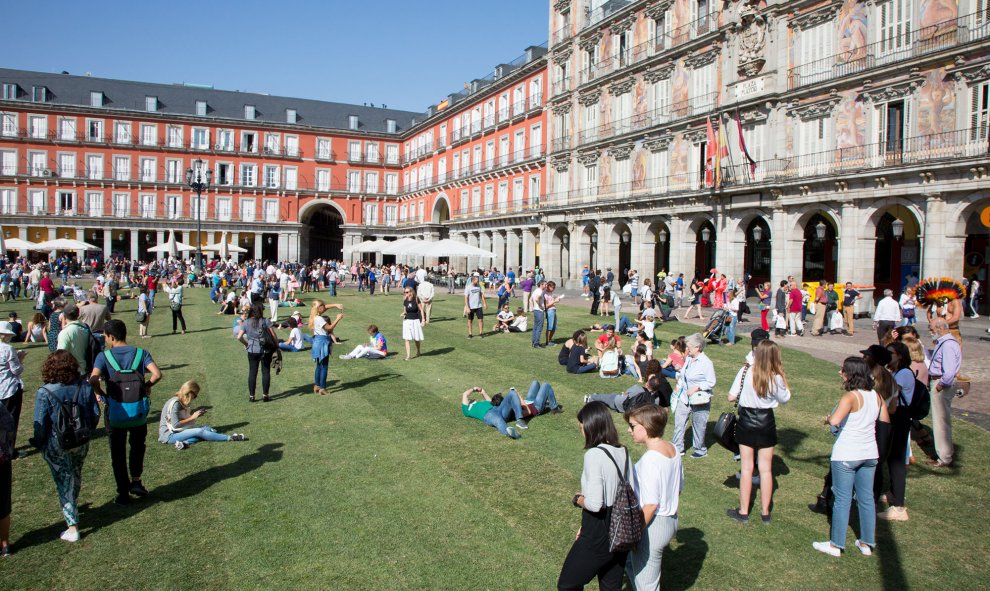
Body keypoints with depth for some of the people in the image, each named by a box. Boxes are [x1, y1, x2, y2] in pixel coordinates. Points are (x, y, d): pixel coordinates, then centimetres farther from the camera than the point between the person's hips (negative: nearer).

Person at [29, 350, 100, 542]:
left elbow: (40, 424, -16)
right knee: (75, 476, 25)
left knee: (63, 482, 6)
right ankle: (73, 508, 47)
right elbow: (95, 414, -1)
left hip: (56, 446, -4)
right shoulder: (85, 387, -9)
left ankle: (73, 527, 7)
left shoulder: (45, 393, -19)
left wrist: (39, 444, 1)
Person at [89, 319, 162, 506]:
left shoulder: (104, 356, -8)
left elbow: (93, 380, -23)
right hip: (139, 411, 1)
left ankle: (123, 493, 19)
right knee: (137, 446, 25)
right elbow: (157, 374, -18)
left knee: (118, 453, 13)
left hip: (115, 412, -1)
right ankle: (136, 481, 19)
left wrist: (101, 393, -4)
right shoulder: (141, 353, -4)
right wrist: (147, 385, 0)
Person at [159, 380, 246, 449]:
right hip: (169, 435, -9)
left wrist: (194, 414, -3)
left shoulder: (182, 402, 10)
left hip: (180, 431, 9)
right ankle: (230, 438, -23)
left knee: (208, 429, -9)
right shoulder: (174, 403, -19)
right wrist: (192, 417, -16)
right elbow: (175, 425, -23)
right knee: (199, 431, -27)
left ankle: (185, 442, -34)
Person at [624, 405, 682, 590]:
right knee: (630, 562, 28)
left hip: (653, 525, -9)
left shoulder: (650, 459, -25)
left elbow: (651, 504, -24)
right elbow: (679, 488, 11)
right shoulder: (673, 450, 0)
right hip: (671, 520, 9)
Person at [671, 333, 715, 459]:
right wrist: (679, 385, 12)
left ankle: (700, 449, 28)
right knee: (679, 422, 8)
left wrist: (697, 387, -25)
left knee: (698, 426, 9)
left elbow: (711, 383, -17)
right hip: (684, 397, 7)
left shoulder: (706, 363, -18)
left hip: (699, 400, -7)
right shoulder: (688, 359, 3)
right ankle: (678, 448, 19)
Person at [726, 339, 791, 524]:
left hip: (746, 422, 0)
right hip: (766, 423, 0)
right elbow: (785, 399, 3)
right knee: (766, 469, 11)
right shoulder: (775, 377, -14)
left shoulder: (745, 371, -14)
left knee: (746, 467, 9)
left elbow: (731, 397, -11)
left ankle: (743, 512, 16)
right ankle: (765, 512, 20)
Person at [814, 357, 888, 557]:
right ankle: (867, 543, 26)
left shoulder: (850, 397, -19)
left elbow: (835, 420, -32)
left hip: (846, 456, -7)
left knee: (842, 500, 3)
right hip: (869, 454, 7)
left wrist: (827, 418, -11)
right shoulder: (876, 396, 2)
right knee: (866, 499, 15)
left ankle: (836, 545, 12)